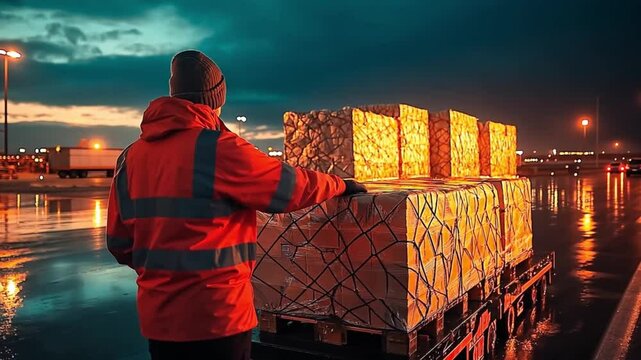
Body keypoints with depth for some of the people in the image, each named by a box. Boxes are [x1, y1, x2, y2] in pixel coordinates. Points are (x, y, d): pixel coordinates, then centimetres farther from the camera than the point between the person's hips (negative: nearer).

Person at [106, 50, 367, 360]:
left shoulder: (131, 156, 3)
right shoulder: (219, 148, -16)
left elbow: (120, 243, 7)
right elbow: (293, 186, -8)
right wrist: (340, 185, 10)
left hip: (157, 318, 6)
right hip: (216, 317, -6)